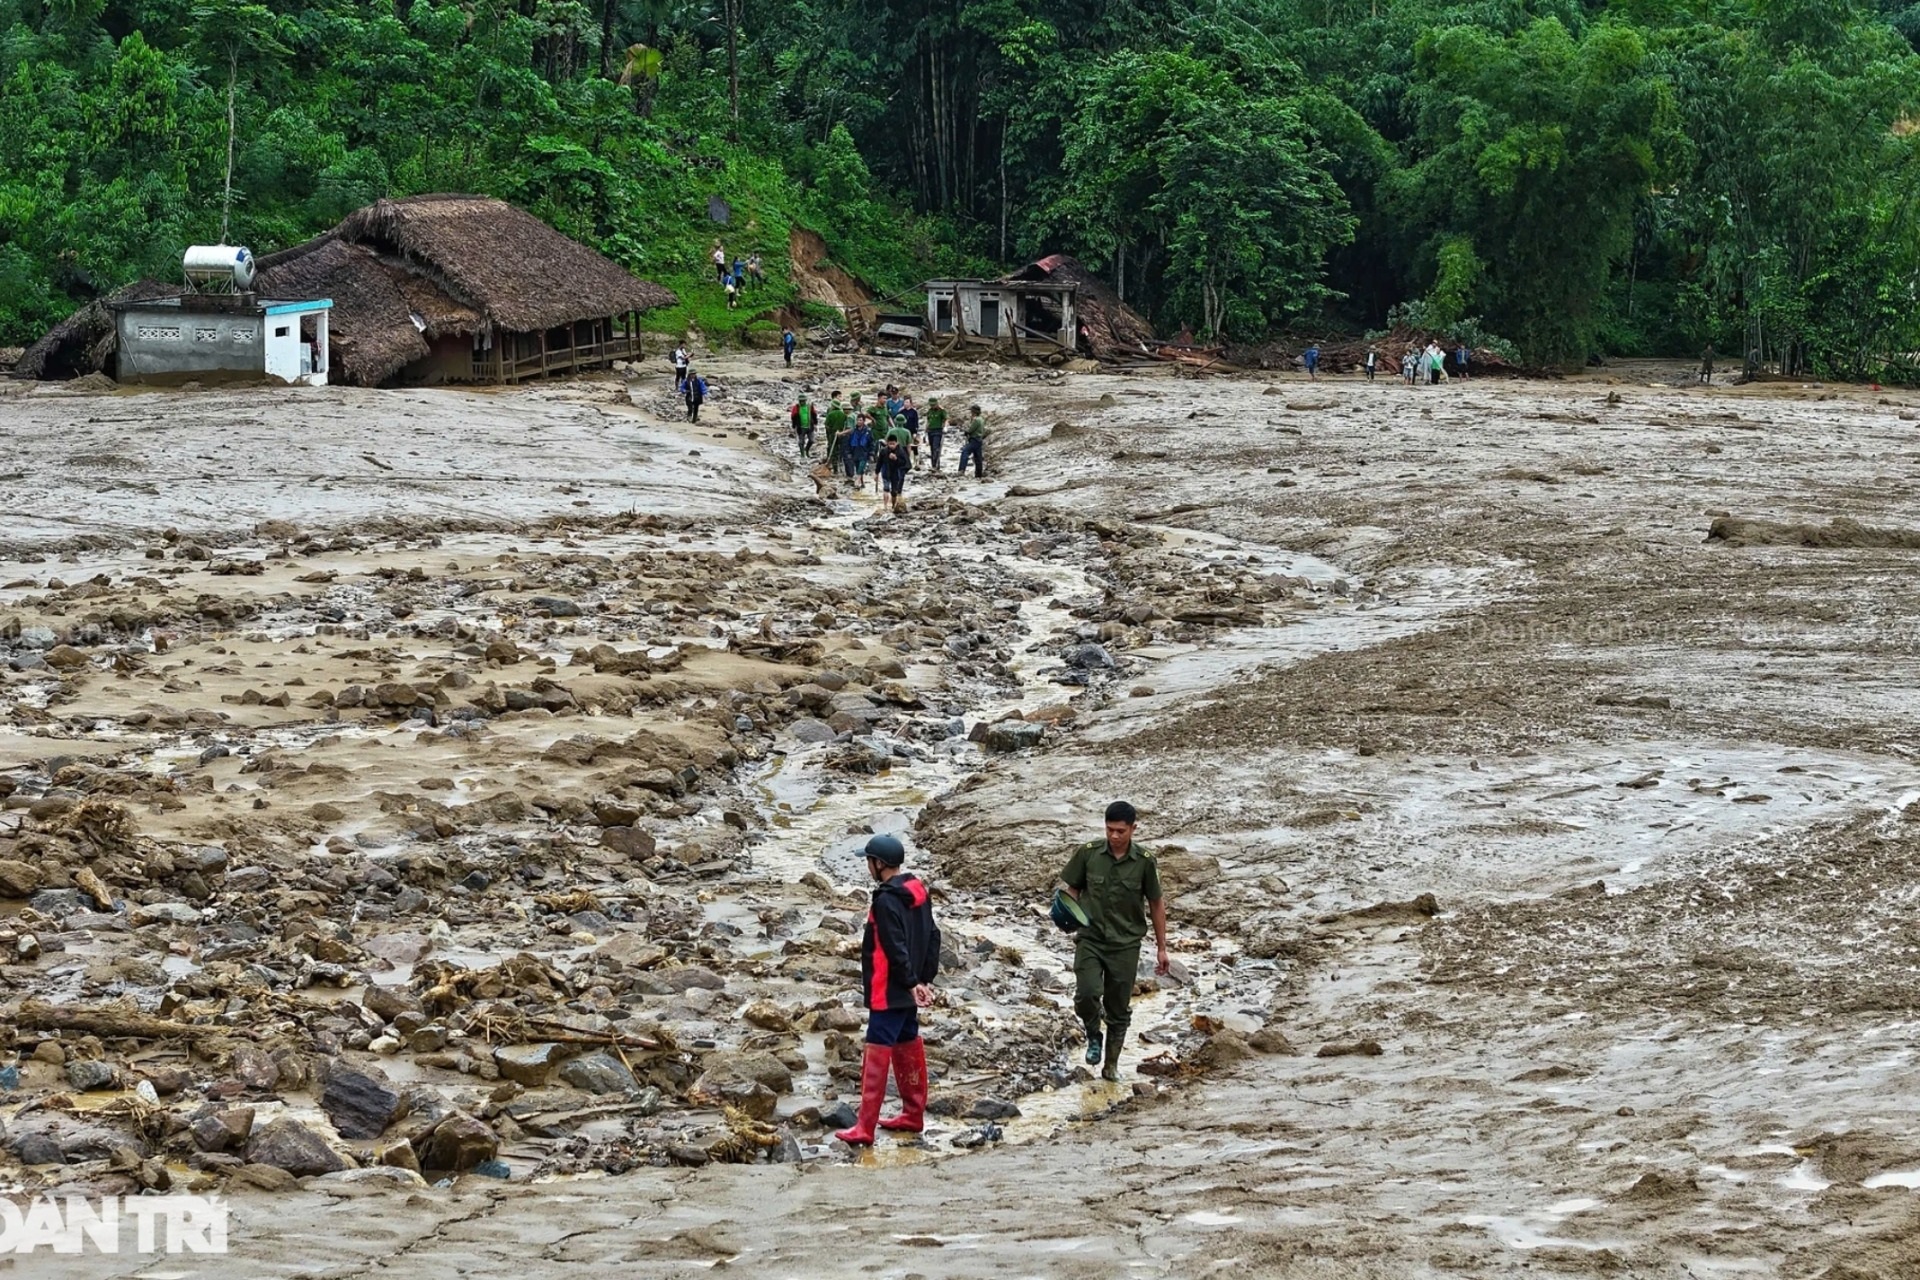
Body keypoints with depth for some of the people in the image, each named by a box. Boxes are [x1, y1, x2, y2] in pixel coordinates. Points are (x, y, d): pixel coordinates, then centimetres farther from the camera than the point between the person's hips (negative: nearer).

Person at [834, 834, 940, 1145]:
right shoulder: (918, 892, 8)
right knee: (909, 1046, 18)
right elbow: (932, 936, 13)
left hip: (889, 991, -10)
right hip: (909, 991, 10)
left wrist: (911, 982, -14)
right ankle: (914, 1114, 28)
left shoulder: (886, 900, -20)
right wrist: (925, 978, 14)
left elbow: (896, 948, -22)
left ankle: (865, 1128, -11)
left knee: (877, 1053, -9)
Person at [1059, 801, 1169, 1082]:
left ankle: (1111, 1065, 25)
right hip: (1090, 940, -1)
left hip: (1126, 945, 1)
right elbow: (1072, 889, 8)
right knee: (1087, 994, -21)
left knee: (1119, 1010, 7)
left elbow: (1157, 904, 4)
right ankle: (1093, 1037, 10)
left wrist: (1161, 948, 6)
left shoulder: (1144, 862, -6)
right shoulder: (1088, 854, -6)